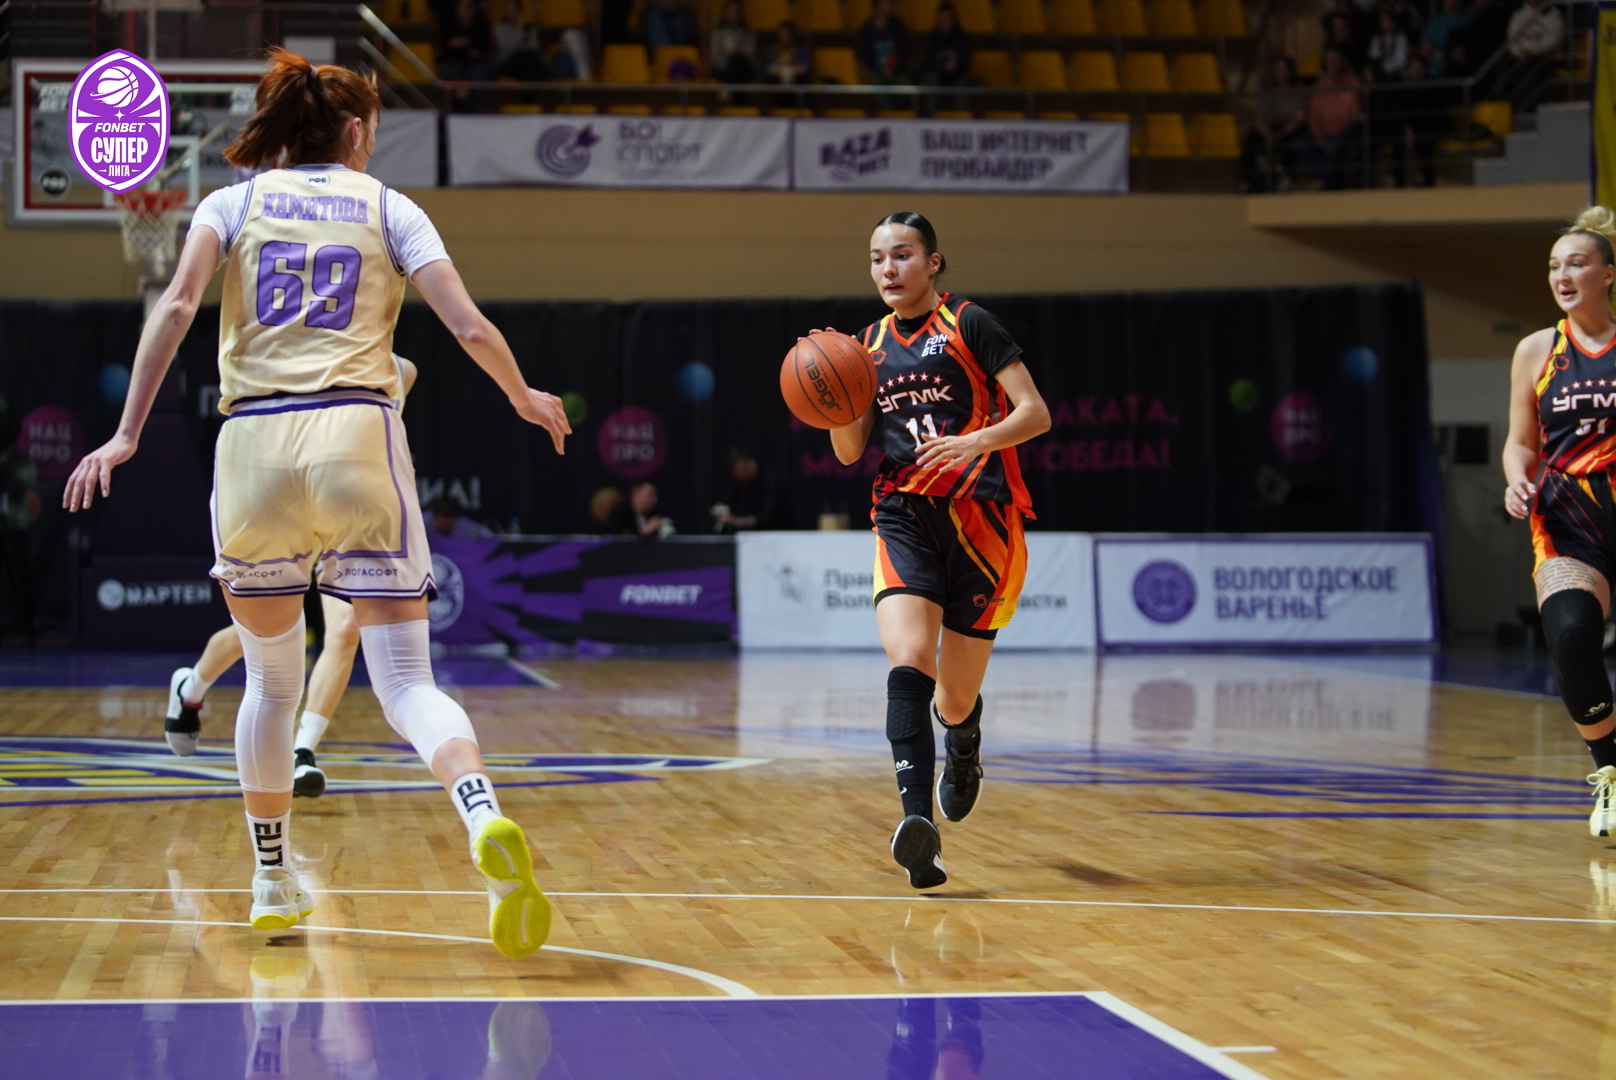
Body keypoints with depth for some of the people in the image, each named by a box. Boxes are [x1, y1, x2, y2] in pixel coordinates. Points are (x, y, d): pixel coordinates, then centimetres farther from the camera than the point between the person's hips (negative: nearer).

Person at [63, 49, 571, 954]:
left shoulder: (233, 203, 14)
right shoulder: (388, 209, 13)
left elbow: (178, 308, -4)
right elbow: (471, 326, 3)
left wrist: (129, 433, -6)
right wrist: (527, 400, 21)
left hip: (254, 444, 1)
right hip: (357, 435, -1)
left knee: (271, 678, 20)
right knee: (407, 682, -4)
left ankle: (273, 883, 26)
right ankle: (487, 821, -31)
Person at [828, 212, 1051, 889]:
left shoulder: (968, 325, -1)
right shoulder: (872, 344, 14)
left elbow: (1035, 413, -7)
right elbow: (849, 451, 15)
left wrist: (974, 441, -24)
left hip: (979, 519, -3)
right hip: (904, 519, 3)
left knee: (955, 700, 6)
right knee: (908, 662, -25)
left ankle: (963, 751, 44)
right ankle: (916, 818, -38)